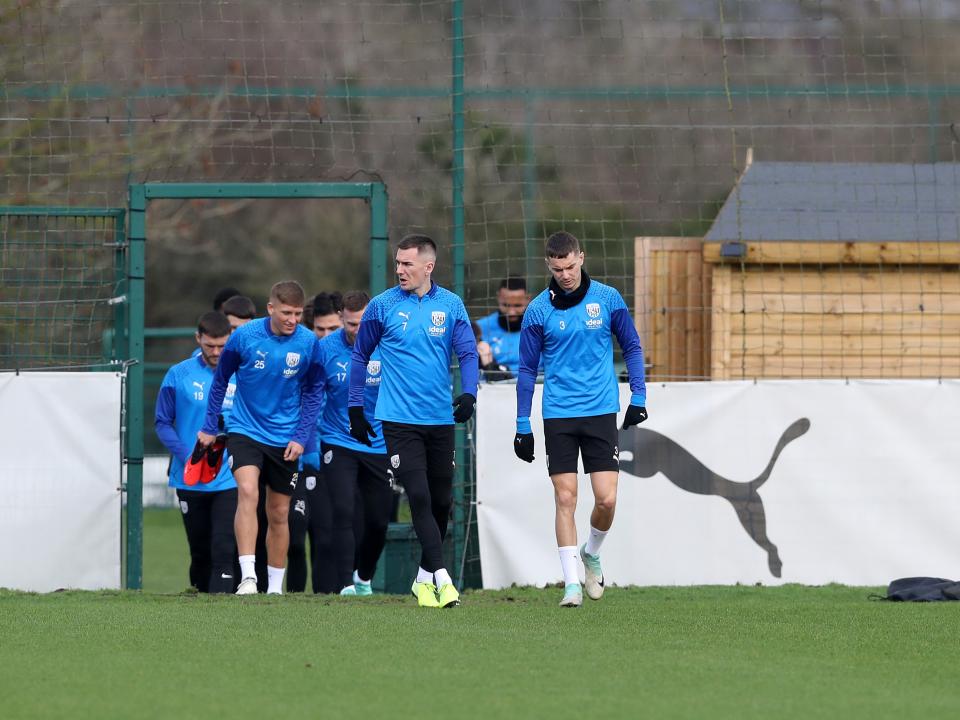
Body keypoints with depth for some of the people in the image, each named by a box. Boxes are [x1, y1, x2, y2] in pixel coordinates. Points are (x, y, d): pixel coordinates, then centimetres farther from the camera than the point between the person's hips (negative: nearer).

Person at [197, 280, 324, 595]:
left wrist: (301, 437, -4)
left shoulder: (308, 343, -9)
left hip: (284, 438, 2)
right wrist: (209, 427, 7)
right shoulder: (244, 336, -12)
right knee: (247, 491, -25)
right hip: (245, 430, -2)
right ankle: (247, 576, -29)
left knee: (279, 514, 9)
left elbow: (313, 392, 4)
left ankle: (275, 587, 22)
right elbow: (220, 380, 3)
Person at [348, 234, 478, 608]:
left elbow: (468, 352, 2)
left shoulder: (450, 305, 3)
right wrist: (355, 407, 9)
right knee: (419, 498, -14)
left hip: (440, 419, 3)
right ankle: (442, 578, -16)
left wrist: (469, 393, -16)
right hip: (398, 419, -3)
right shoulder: (383, 306, 0)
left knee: (441, 501, 8)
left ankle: (424, 578, 22)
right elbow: (360, 355, 10)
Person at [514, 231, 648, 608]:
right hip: (558, 416, 0)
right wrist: (523, 426, 3)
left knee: (607, 499, -6)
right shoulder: (538, 310, -1)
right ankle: (572, 583, 0)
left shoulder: (607, 298, 0)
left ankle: (592, 554, 23)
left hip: (601, 411, 0)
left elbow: (631, 347, 11)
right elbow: (527, 368, 6)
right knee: (565, 498, -5)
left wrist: (638, 397, 3)